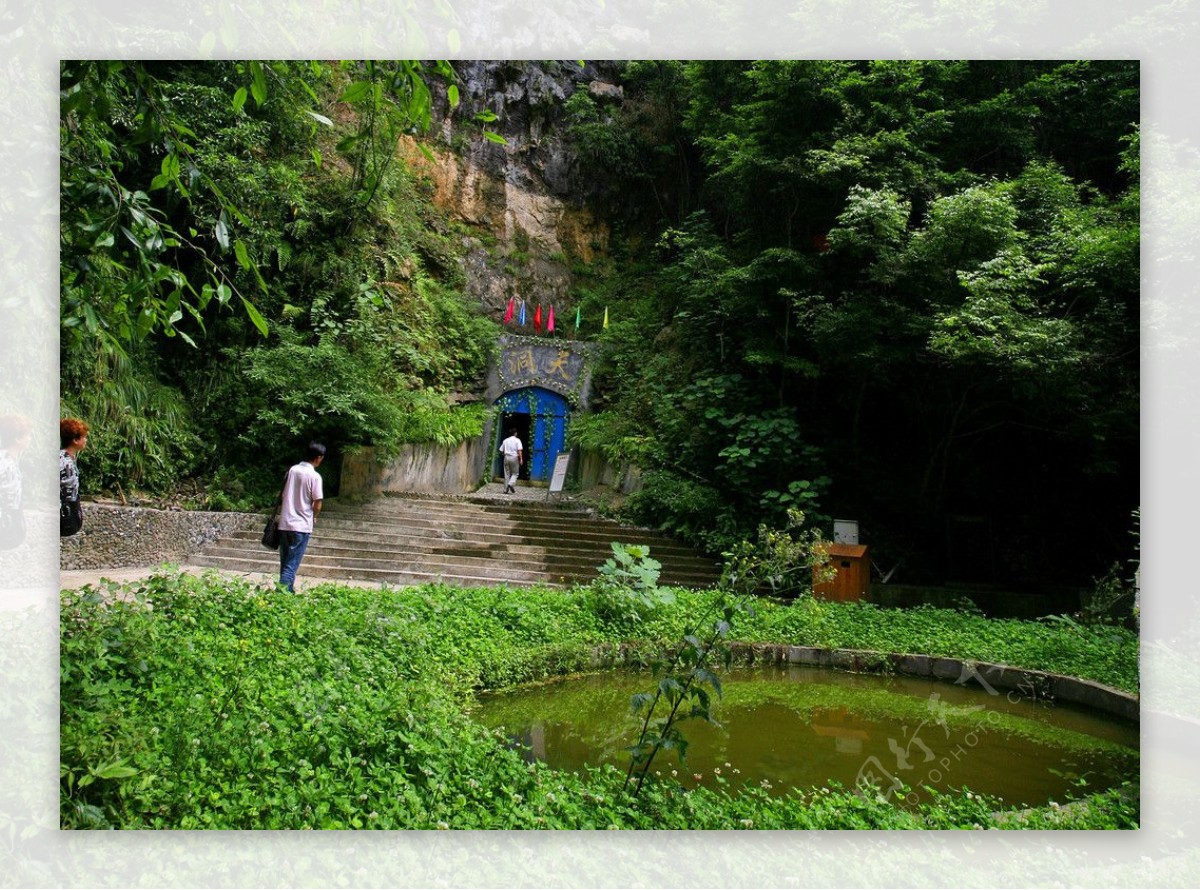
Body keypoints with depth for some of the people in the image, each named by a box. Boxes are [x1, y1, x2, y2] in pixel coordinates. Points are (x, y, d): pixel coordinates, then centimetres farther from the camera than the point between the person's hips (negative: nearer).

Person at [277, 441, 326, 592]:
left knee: (285, 563, 15)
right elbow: (317, 504, -11)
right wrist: (314, 517, 9)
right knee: (291, 565, -5)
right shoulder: (315, 476, -11)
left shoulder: (292, 470, 6)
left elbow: (282, 496, 12)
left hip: (285, 524, 6)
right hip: (301, 526, -6)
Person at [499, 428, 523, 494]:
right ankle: (511, 483, -18)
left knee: (507, 474, 7)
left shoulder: (505, 441, 10)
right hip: (514, 458, -4)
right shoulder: (517, 440, -2)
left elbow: (501, 451, 11)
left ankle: (506, 490, 6)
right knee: (515, 473, 7)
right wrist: (521, 459, -12)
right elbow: (519, 450, -13)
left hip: (506, 457, 4)